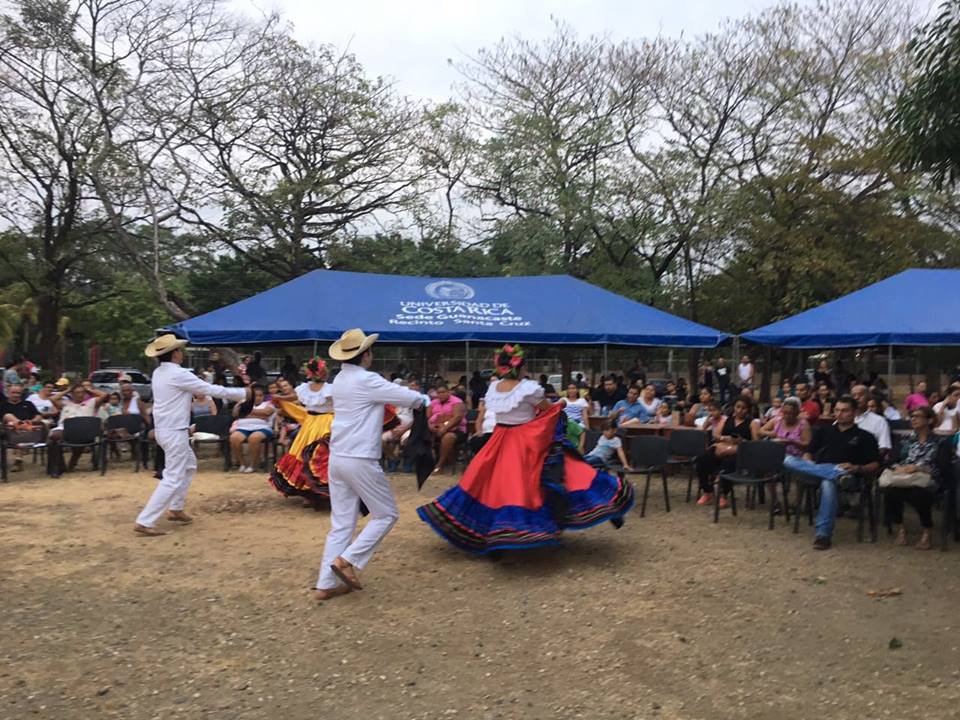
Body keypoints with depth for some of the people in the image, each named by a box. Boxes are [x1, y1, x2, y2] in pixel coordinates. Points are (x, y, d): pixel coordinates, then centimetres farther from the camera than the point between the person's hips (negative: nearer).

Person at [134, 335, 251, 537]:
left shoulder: (158, 373, 9)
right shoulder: (179, 374, -18)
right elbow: (212, 390, -13)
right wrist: (242, 393, -3)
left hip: (164, 429, 10)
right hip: (174, 432, -10)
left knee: (189, 465, 24)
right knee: (173, 479, -7)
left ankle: (175, 509, 28)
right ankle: (144, 522, -9)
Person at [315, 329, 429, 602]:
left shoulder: (340, 380, 13)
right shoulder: (366, 380, -14)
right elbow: (411, 398, -9)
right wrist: (425, 400, 12)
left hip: (337, 457, 8)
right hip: (360, 460, -8)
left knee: (342, 523, 11)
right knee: (386, 515, 7)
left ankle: (326, 584, 10)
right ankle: (347, 560, -3)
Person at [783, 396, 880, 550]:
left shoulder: (864, 436, 16)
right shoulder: (825, 431, 28)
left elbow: (875, 465, 7)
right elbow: (808, 453, 25)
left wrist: (856, 468, -13)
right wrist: (807, 461, 0)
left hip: (845, 474, -3)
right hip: (816, 469, 3)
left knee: (828, 483, -42)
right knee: (789, 460, -28)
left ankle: (824, 534, -36)